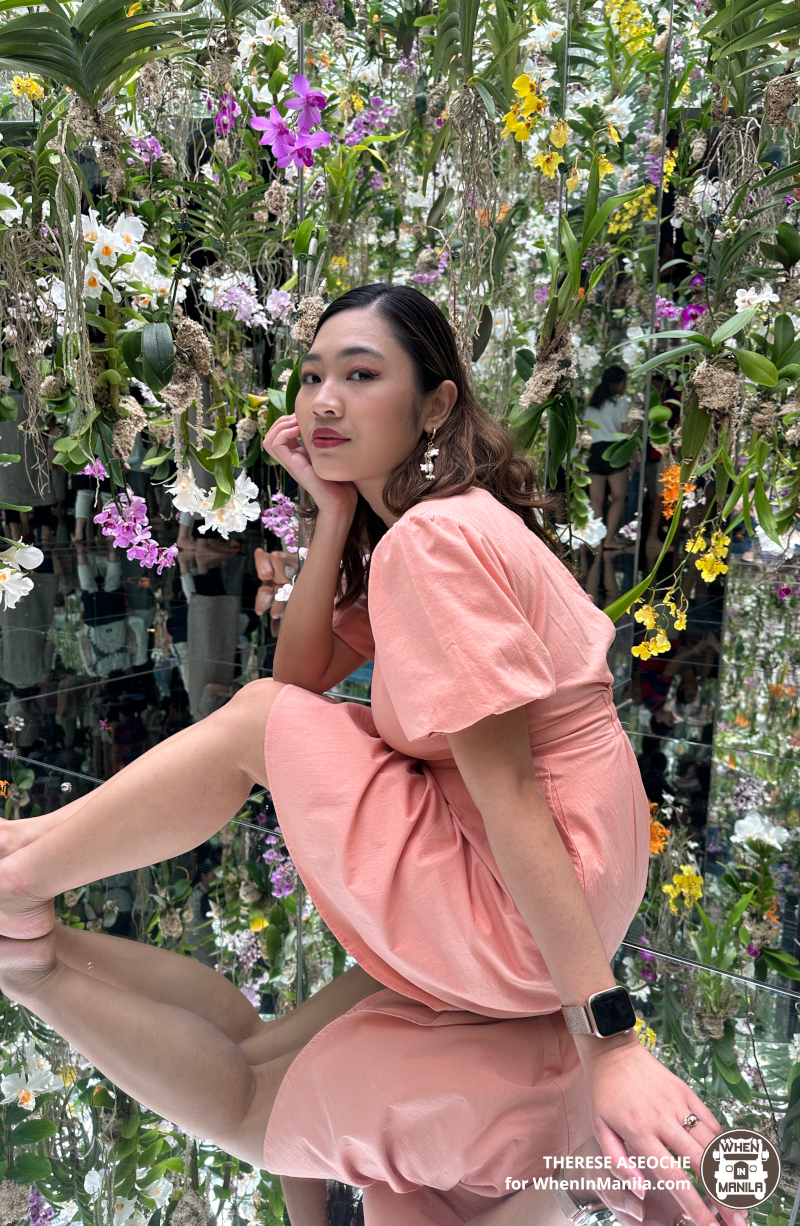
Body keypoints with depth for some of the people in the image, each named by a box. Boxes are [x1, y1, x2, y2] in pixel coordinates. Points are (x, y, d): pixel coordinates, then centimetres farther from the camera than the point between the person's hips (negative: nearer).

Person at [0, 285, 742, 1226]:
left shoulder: (433, 536, -19)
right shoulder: (455, 521, 11)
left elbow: (507, 789, -25)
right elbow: (303, 676, 9)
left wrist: (611, 1042, -23)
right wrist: (333, 509, 0)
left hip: (523, 922, -9)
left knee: (259, 719, -3)